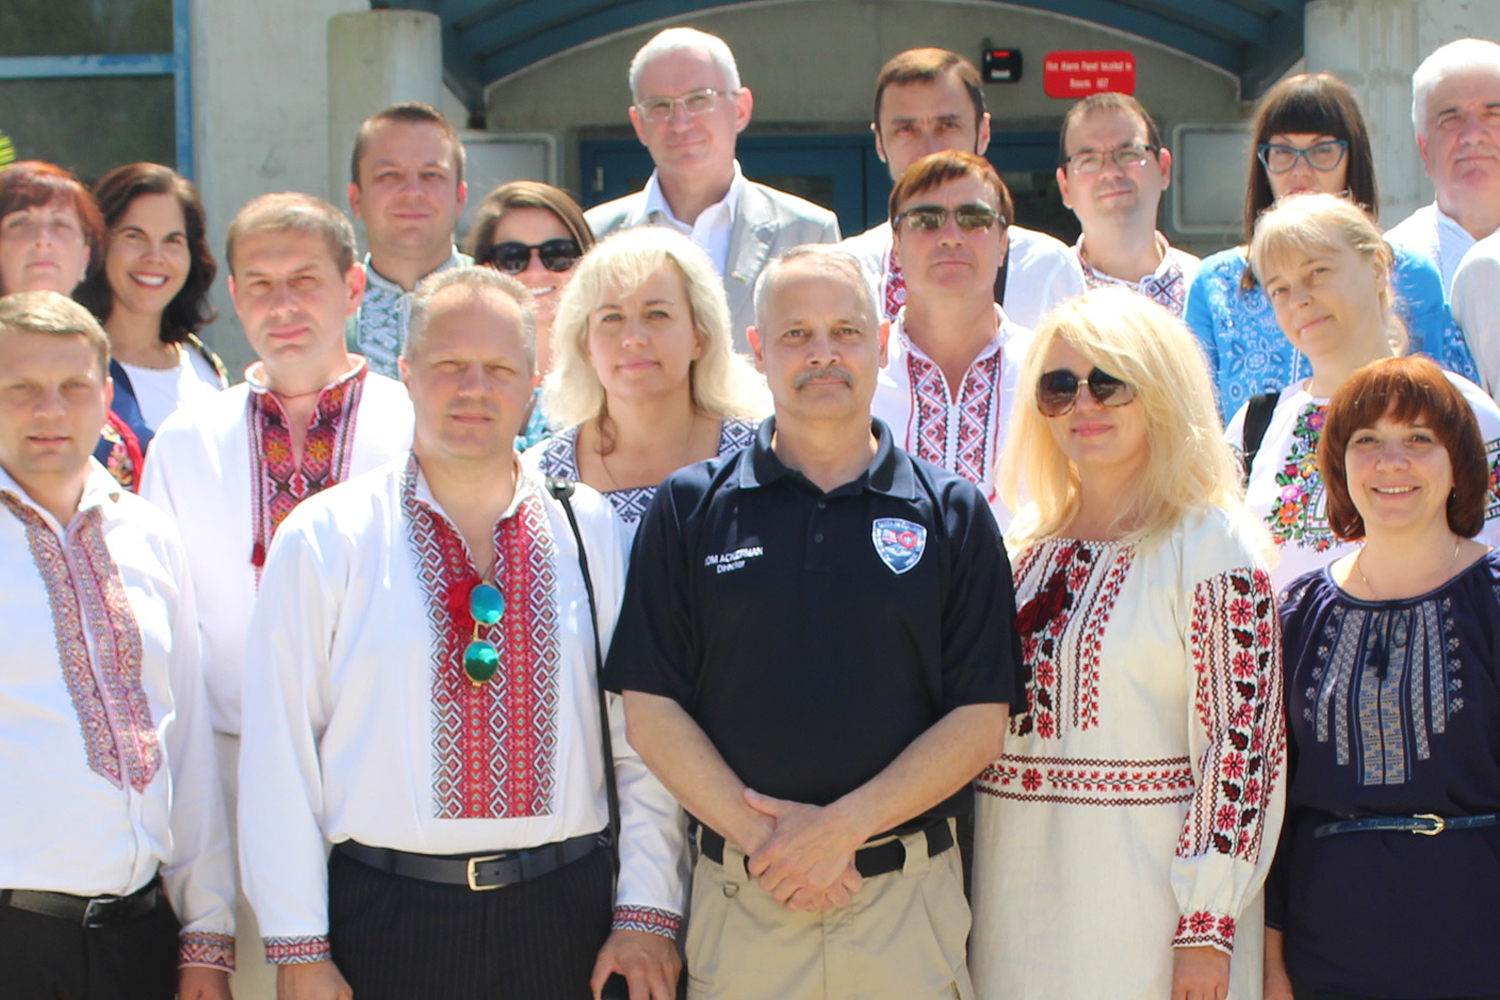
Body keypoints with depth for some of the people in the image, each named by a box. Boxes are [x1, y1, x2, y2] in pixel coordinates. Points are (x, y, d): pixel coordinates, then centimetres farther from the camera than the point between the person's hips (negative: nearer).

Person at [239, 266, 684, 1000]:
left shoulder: (590, 534, 6)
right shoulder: (323, 539, -1)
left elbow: (641, 741, 6)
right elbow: (279, 754, -2)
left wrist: (645, 914, 0)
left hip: (565, 914, 2)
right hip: (389, 921, -1)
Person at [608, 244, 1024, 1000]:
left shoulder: (952, 513, 4)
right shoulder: (690, 508, 5)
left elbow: (981, 722, -1)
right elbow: (650, 709, 0)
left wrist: (842, 829, -11)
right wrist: (761, 838, -11)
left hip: (909, 901, 0)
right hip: (740, 902, 0)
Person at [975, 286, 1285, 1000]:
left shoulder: (1213, 544, -7)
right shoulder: (1028, 545, 11)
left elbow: (1243, 743, -12)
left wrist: (1207, 924, -16)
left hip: (1145, 891, -5)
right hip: (1014, 889, 5)